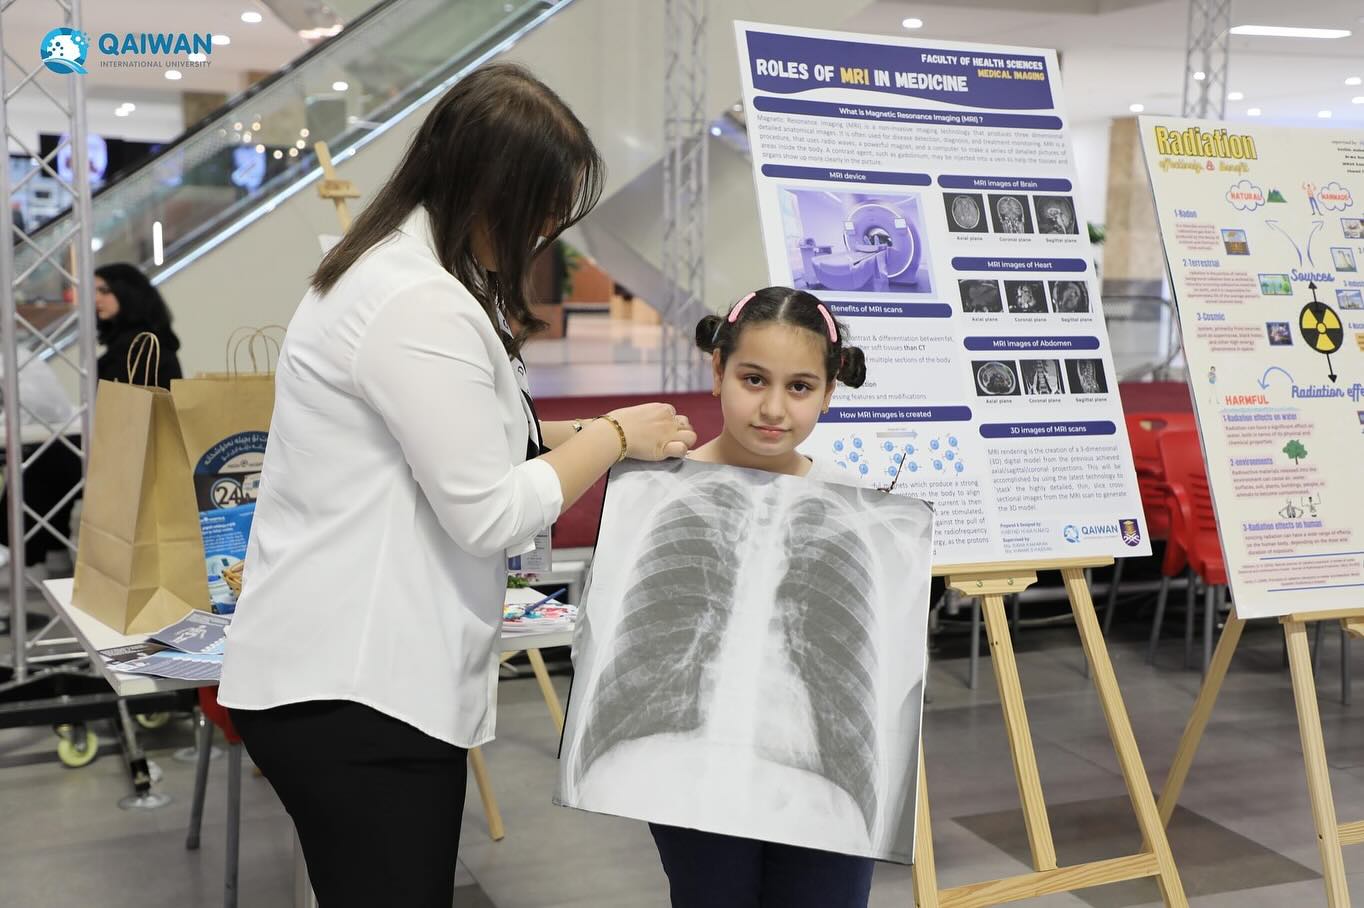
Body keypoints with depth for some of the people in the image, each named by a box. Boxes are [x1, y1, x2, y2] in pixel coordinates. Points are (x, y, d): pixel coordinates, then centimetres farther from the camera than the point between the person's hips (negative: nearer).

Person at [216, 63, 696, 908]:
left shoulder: (398, 270, 14)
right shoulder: (421, 307, -20)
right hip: (353, 691, -10)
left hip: (360, 669, 10)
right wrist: (615, 437, -5)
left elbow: (454, 440, 20)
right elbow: (488, 516, -18)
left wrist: (597, 434, 9)